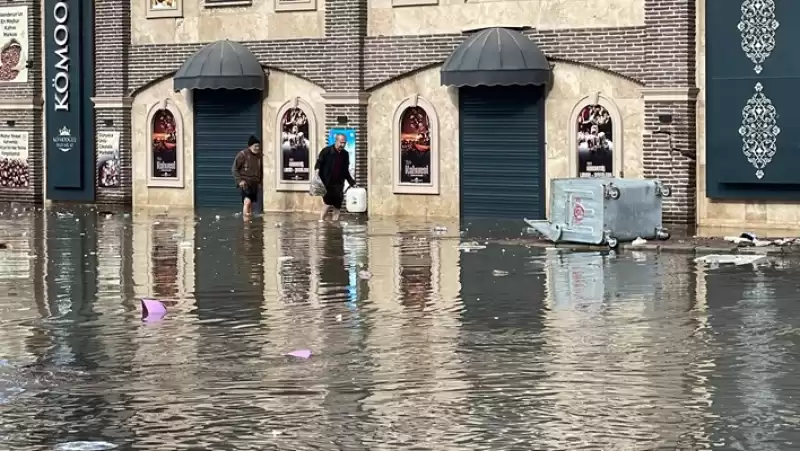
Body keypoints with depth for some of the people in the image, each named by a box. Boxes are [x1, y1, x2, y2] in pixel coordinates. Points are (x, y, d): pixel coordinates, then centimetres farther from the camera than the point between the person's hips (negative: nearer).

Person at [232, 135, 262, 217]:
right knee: (247, 201, -20)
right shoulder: (243, 154, -9)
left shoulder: (259, 156, 9)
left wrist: (259, 182, 16)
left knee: (251, 204, 11)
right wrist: (239, 180, -13)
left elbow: (260, 170, 23)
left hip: (254, 184, 6)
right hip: (245, 183, -6)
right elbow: (235, 169, -6)